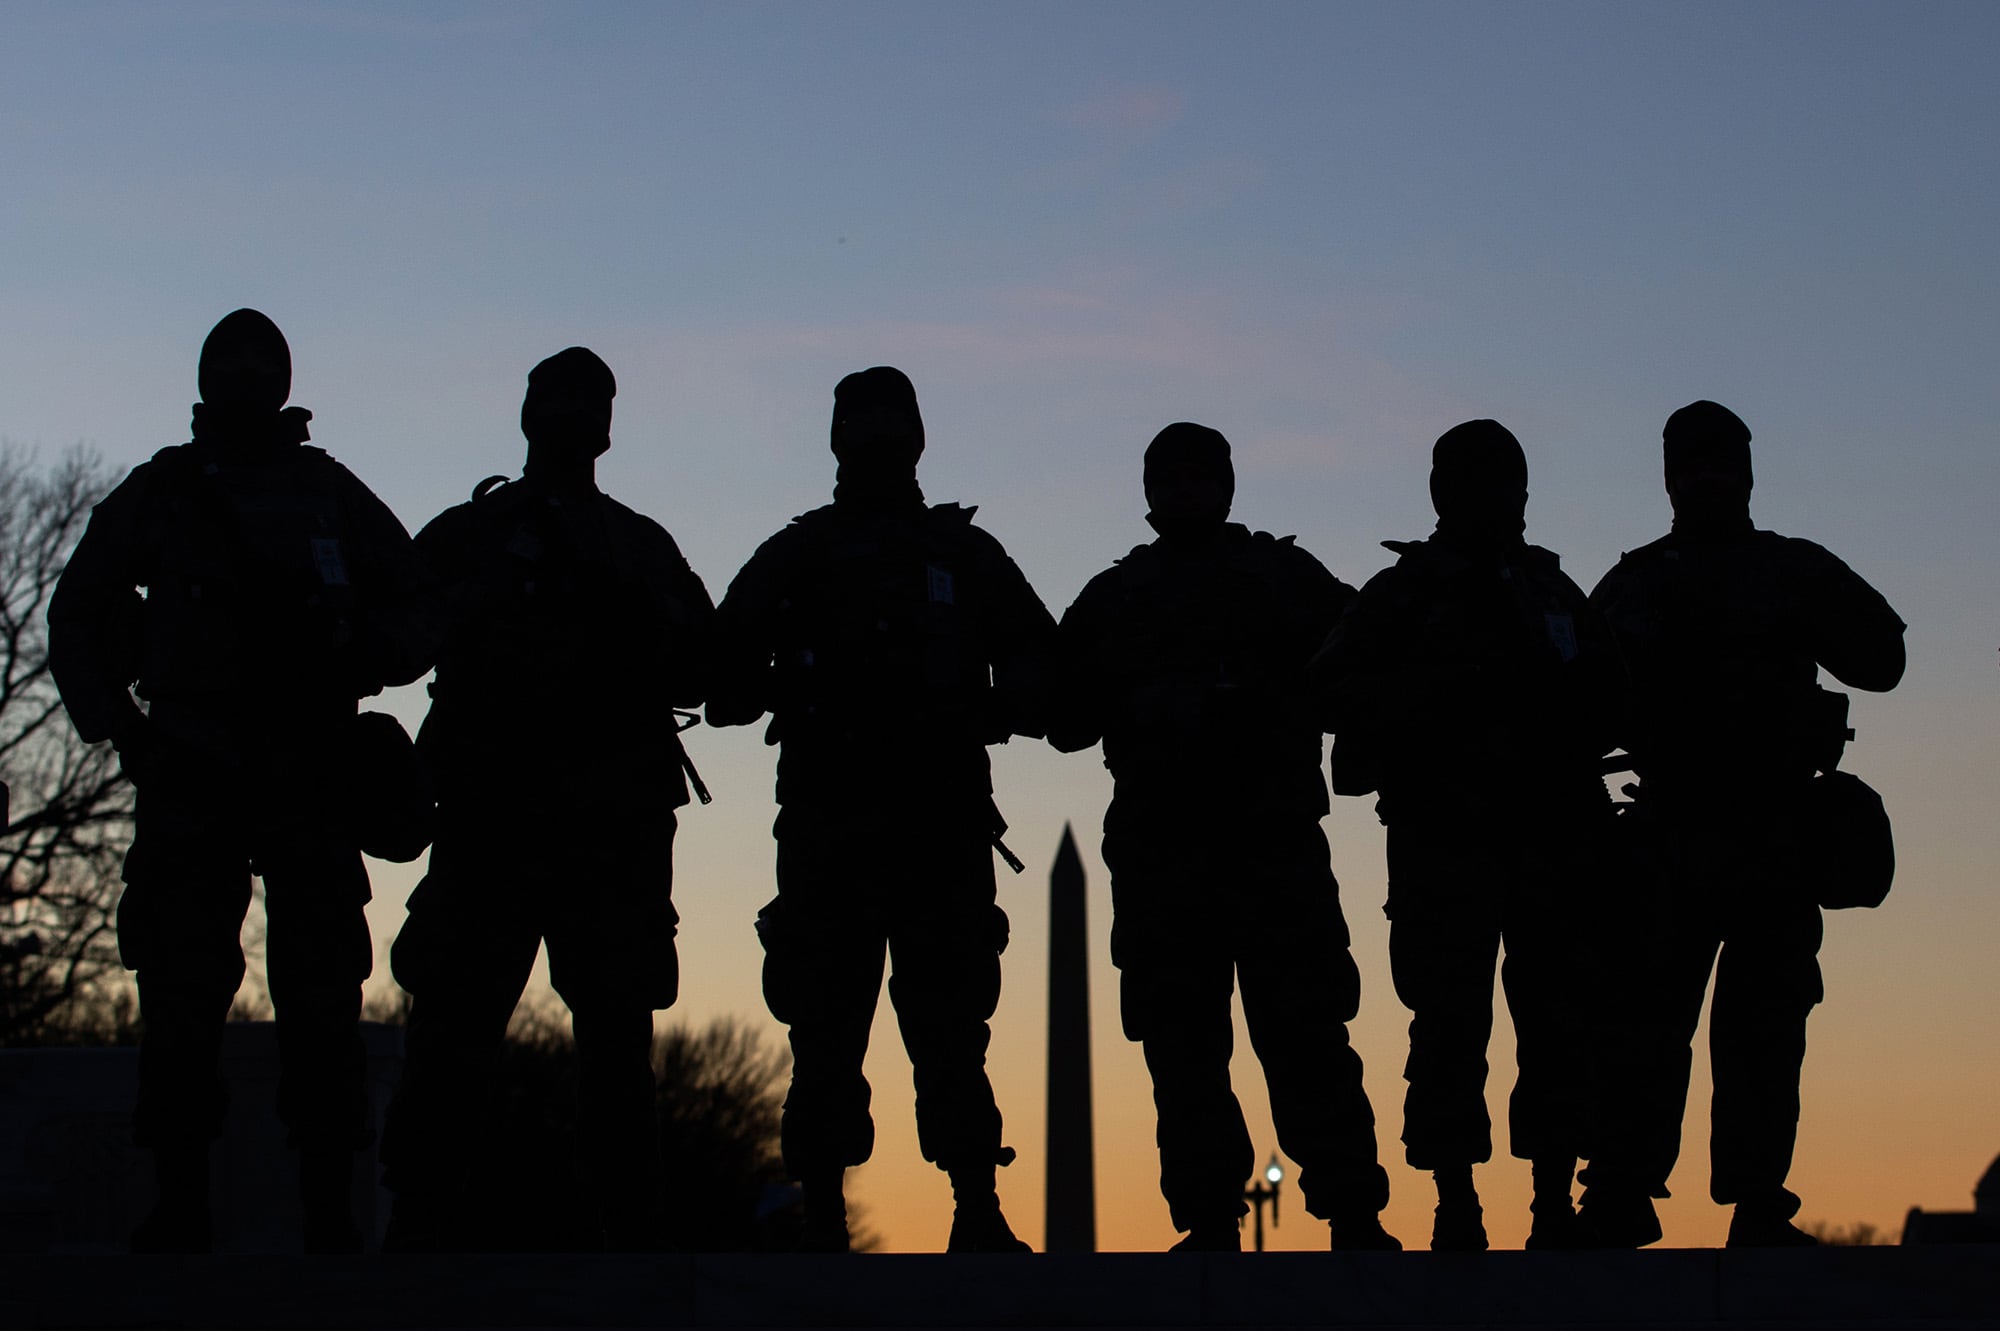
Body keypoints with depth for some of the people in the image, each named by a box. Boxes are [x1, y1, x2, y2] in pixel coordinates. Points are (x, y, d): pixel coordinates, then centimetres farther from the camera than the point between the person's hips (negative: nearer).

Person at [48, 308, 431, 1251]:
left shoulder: (331, 495, 13)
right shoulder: (158, 492, 13)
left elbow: (415, 624, 15)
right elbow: (77, 617, 19)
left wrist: (346, 658, -5)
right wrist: (119, 724, 6)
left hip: (311, 778, 0)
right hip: (190, 777, 0)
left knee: (322, 1004, -4)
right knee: (179, 997, -4)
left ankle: (330, 1211, -3)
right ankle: (180, 1209, -1)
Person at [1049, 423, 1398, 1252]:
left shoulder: (1284, 578, 13)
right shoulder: (1113, 599, 18)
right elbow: (1066, 722, 13)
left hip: (1276, 842, -2)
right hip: (1159, 851, 2)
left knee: (1305, 1036, -9)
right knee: (1181, 1049, -2)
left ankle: (1354, 1219, -9)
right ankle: (1208, 1224, 1)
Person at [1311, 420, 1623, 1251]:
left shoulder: (1551, 590, 18)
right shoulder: (1404, 592, 7)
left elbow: (1606, 697, 22)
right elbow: (1340, 692, -4)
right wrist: (1446, 692, -15)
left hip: (1551, 838, 3)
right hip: (1445, 839, -3)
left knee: (1554, 1020, -1)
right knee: (1450, 1025, -6)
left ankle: (1555, 1201, 3)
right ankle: (1455, 1209, -3)